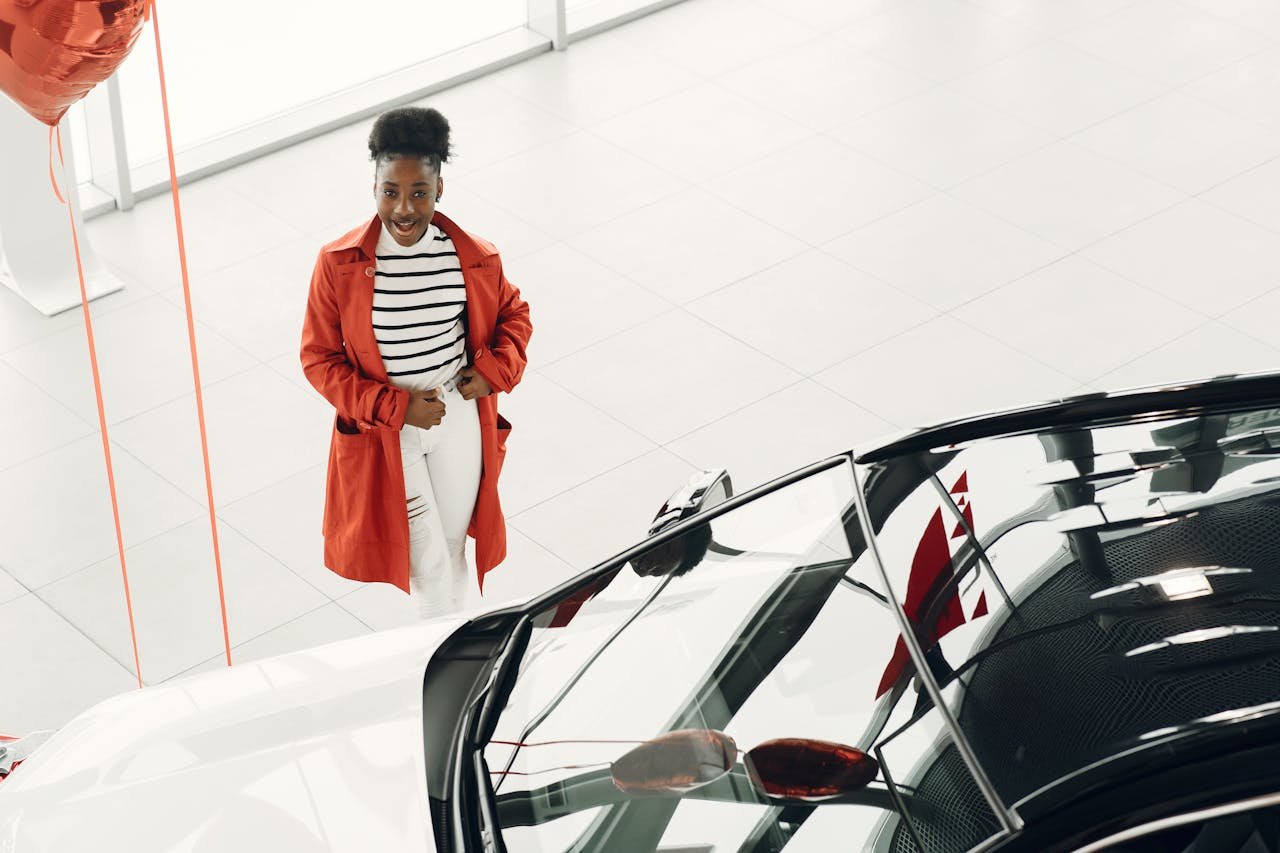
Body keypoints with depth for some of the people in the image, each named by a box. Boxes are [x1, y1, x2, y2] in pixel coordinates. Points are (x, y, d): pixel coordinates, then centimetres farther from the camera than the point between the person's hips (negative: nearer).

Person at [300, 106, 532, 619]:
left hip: (460, 422, 2)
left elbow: (513, 314, 10)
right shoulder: (339, 265, -16)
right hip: (385, 434, -2)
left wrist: (495, 370, -9)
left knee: (452, 545, 19)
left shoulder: (475, 259, -9)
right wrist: (396, 407, -18)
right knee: (429, 563, 3)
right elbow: (318, 359, -10)